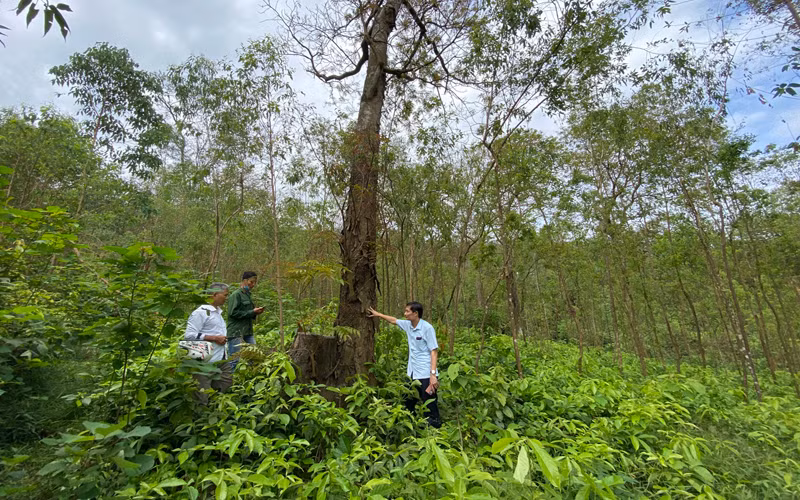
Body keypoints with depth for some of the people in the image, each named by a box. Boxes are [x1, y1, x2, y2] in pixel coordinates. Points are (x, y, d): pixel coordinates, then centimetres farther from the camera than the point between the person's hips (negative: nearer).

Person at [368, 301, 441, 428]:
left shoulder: (427, 328, -17)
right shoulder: (408, 325, 1)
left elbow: (434, 352, -16)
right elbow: (393, 320, 19)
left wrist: (433, 374, -20)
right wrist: (378, 314, 21)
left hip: (425, 374, -7)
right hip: (412, 373, 7)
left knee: (430, 406, 3)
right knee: (408, 404, 17)